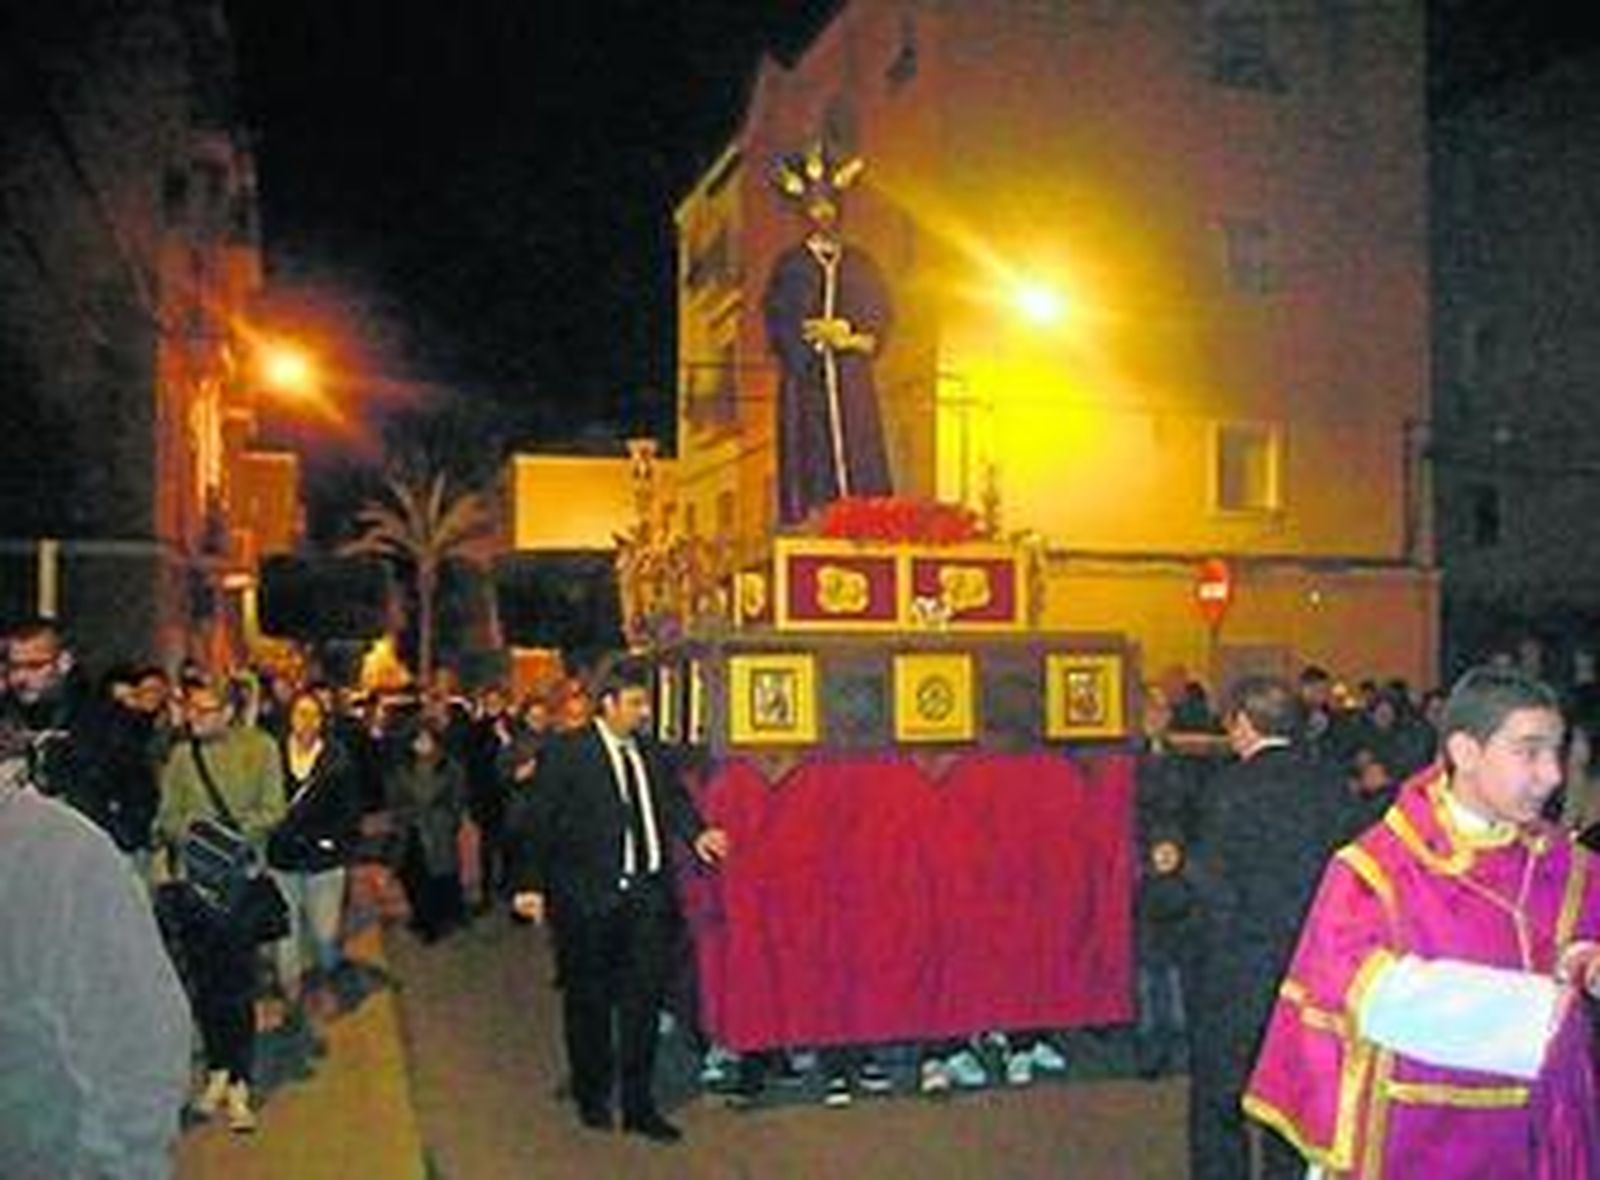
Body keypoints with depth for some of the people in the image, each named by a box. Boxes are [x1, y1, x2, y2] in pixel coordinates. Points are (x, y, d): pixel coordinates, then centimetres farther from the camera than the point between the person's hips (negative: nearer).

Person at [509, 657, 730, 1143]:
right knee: (589, 999, 10)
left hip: (646, 894, 4)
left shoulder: (653, 755, 12)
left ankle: (638, 1104, 15)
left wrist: (696, 833, -15)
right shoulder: (564, 753, -5)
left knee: (644, 997, 6)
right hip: (588, 899, -4)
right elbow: (537, 822, -6)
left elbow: (674, 801, 5)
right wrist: (531, 884, -12)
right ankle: (592, 1097, 28)